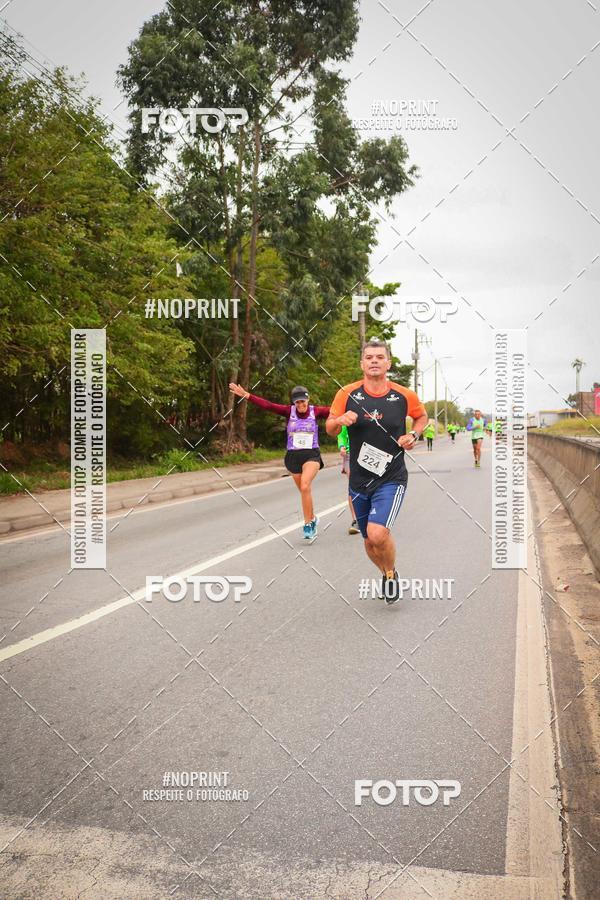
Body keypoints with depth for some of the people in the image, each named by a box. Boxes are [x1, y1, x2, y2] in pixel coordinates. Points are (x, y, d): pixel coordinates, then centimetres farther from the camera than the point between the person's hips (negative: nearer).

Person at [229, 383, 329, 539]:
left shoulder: (316, 411, -3)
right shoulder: (289, 411, -3)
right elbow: (268, 405, -12)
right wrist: (247, 395, -20)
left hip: (312, 455, -3)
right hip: (293, 456, 3)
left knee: (305, 487, -23)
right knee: (304, 491, 12)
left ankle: (308, 524, -14)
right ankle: (312, 519, 34)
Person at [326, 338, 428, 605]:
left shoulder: (404, 396, -5)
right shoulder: (347, 394, -4)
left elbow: (422, 416, 16)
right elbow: (330, 429, 5)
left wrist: (413, 435, -4)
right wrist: (340, 420, -17)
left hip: (392, 478, -2)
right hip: (359, 480, 3)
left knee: (378, 534, -23)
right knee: (370, 542, 13)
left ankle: (392, 573, 8)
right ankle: (385, 574, 45)